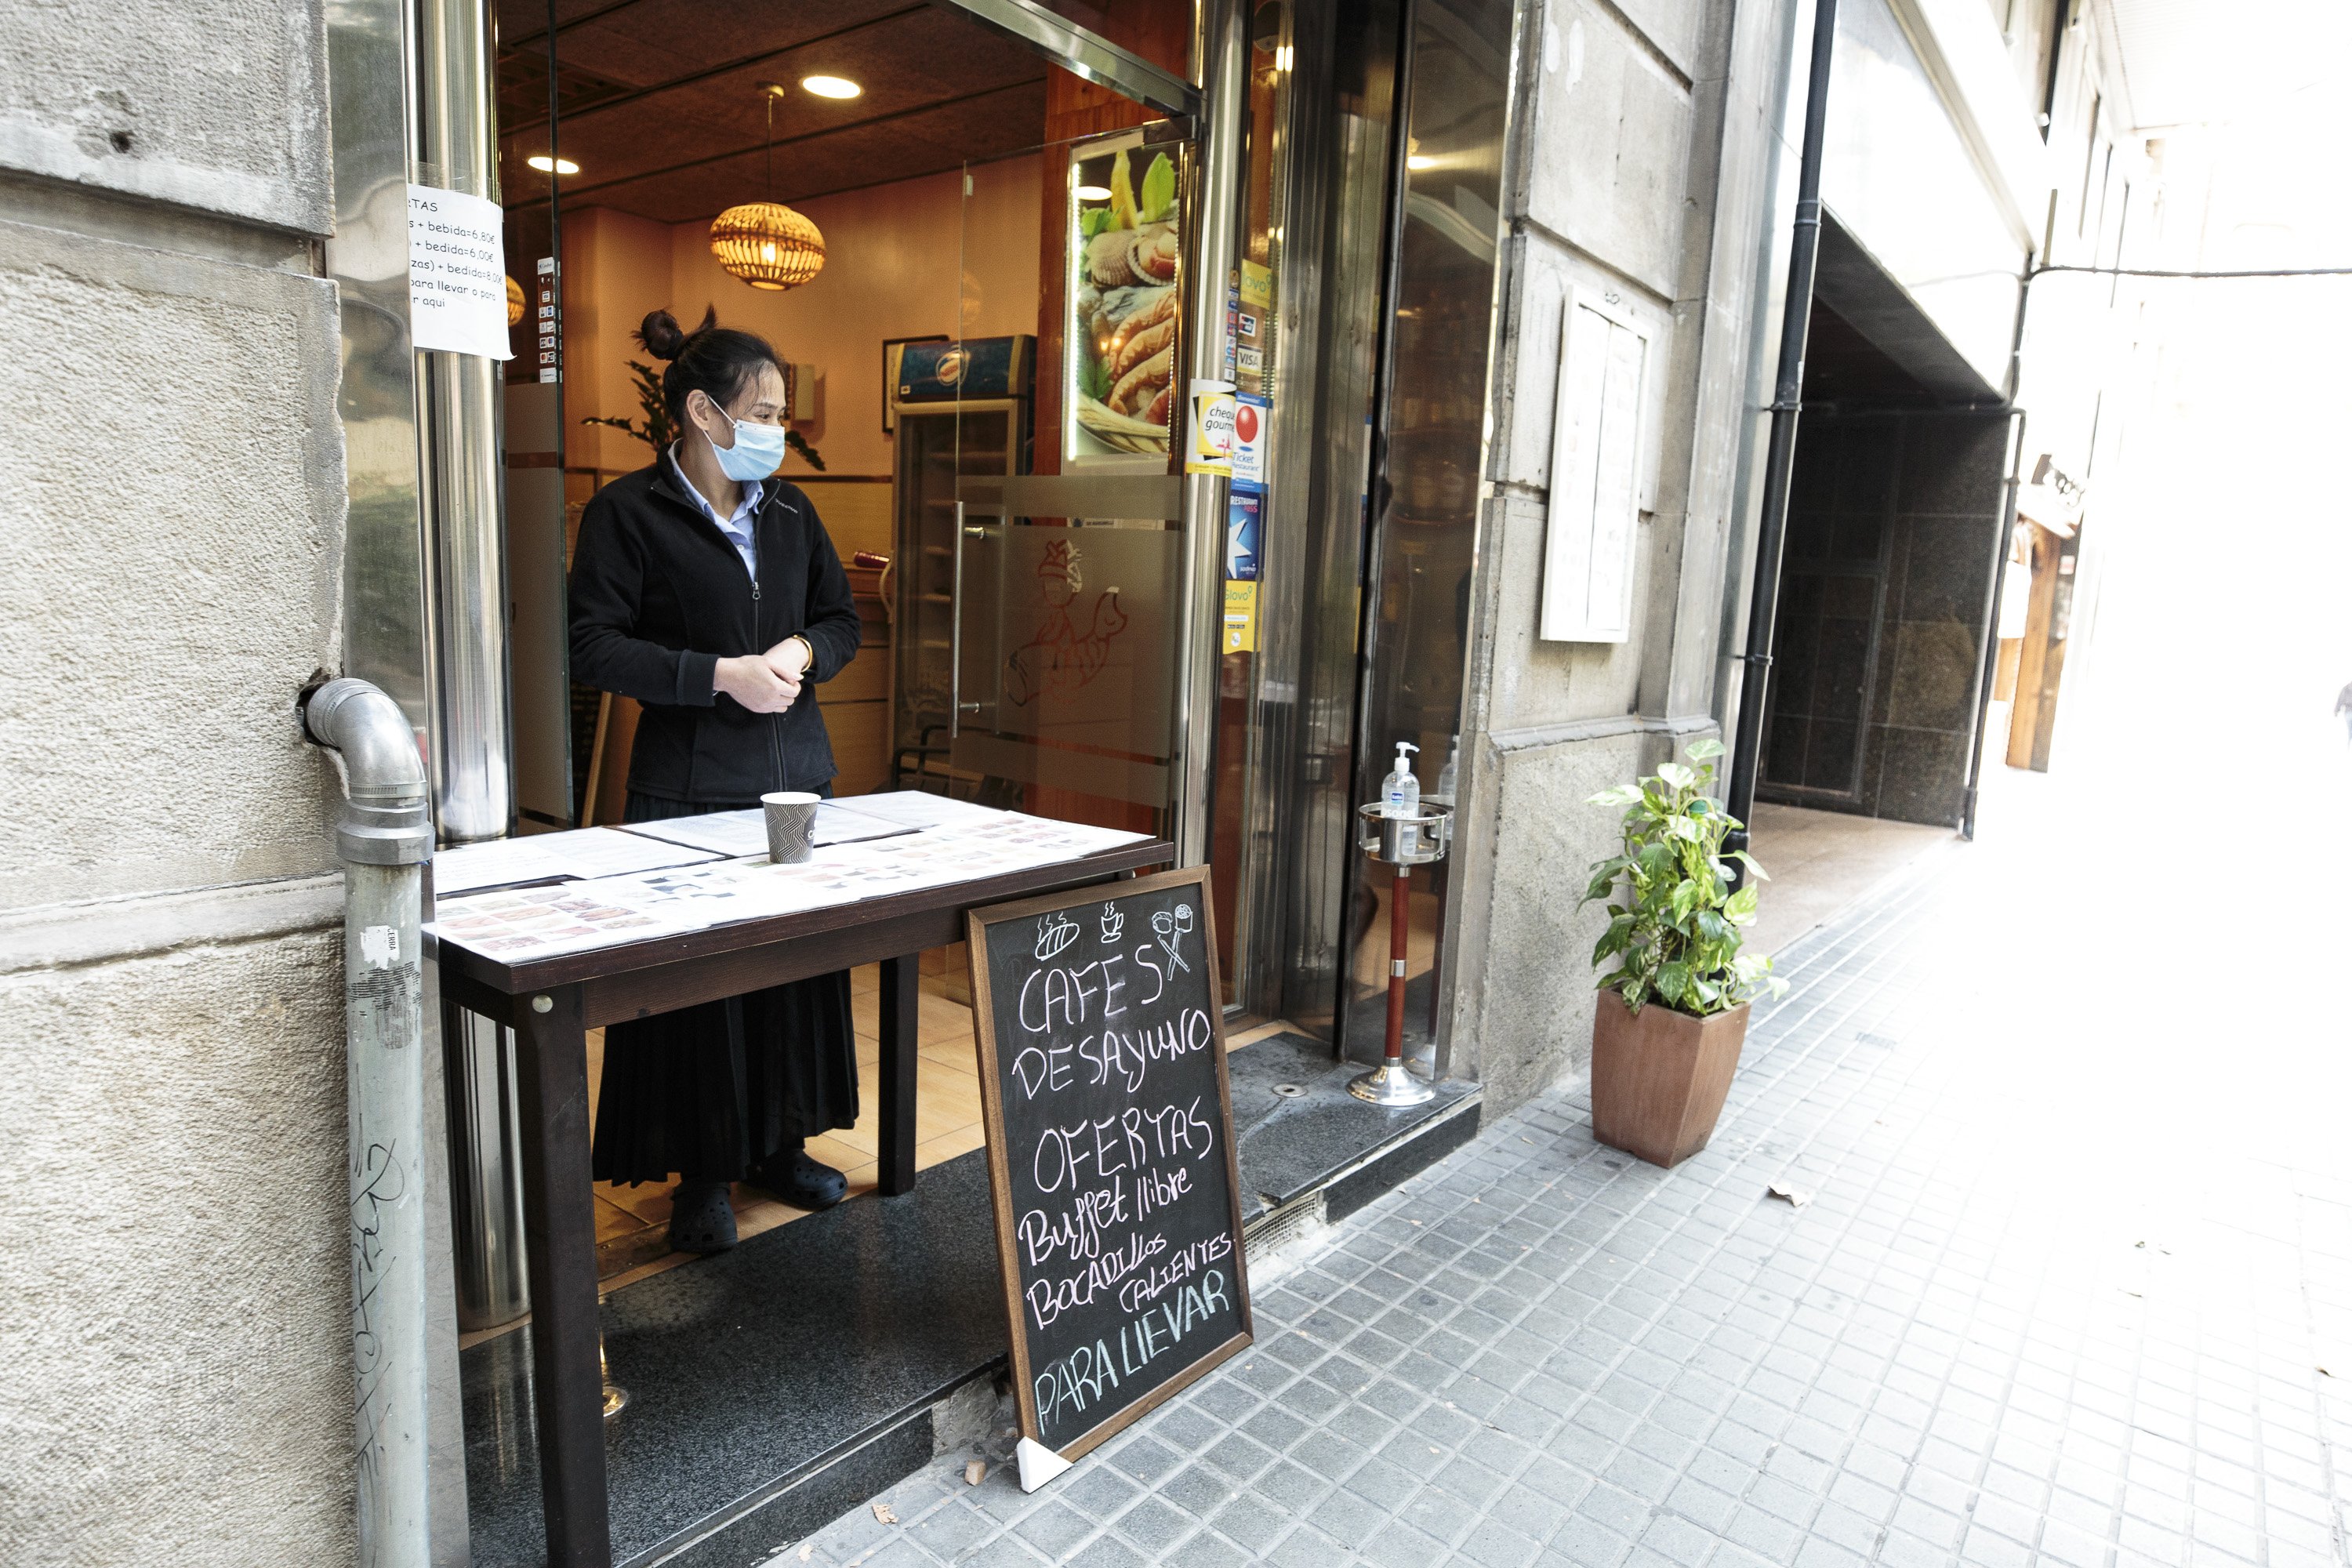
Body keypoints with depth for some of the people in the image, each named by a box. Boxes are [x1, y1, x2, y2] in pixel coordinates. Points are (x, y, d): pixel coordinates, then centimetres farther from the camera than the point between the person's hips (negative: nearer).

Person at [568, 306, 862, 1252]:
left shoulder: (789, 509, 12)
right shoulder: (630, 512, -5)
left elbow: (842, 618, 17)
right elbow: (593, 647, -9)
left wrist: (802, 651, -5)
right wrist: (721, 674, -17)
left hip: (798, 773, 5)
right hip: (690, 784, -5)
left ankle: (780, 1144, 27)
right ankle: (703, 1174, 19)